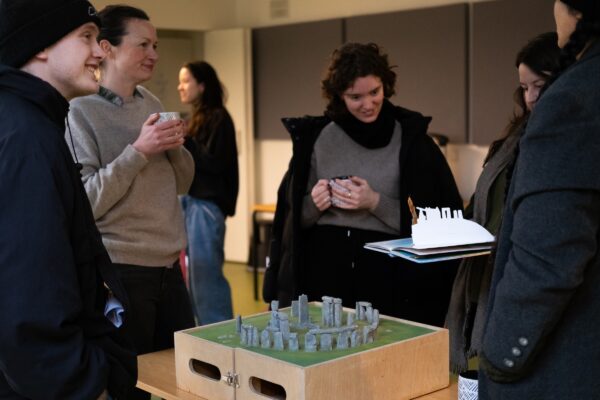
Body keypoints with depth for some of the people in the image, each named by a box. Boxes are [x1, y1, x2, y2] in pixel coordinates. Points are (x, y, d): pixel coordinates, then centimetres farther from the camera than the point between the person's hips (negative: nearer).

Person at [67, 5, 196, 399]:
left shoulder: (151, 103, 9)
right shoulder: (81, 111, -11)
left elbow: (183, 182, 14)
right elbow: (85, 202, -16)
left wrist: (175, 146, -5)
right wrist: (139, 150, -22)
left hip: (169, 266, 7)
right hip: (119, 270, -6)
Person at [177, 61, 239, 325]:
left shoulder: (219, 118, -8)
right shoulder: (197, 118, 16)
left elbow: (214, 162, -16)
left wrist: (184, 142, -16)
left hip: (207, 203, -9)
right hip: (190, 200, 9)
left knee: (206, 274, -7)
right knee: (196, 274, 12)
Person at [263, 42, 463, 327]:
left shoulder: (410, 138, -3)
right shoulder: (317, 138, 4)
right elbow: (295, 217, 10)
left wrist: (376, 203, -15)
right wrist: (313, 204, -11)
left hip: (389, 275, -2)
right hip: (326, 271, 2)